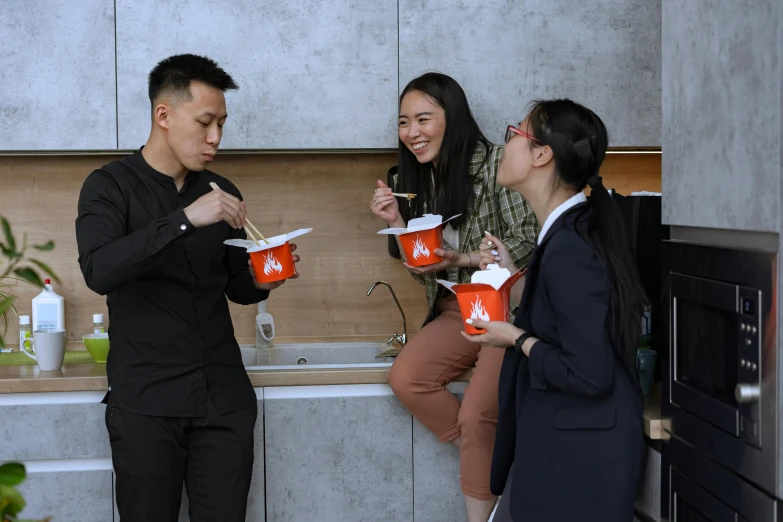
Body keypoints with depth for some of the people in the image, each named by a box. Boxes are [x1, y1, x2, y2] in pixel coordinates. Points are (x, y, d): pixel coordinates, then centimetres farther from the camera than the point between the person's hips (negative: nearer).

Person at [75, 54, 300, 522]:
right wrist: (185, 219, -27)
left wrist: (261, 281, -4)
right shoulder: (111, 186, -3)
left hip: (225, 396, 4)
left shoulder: (222, 192, 10)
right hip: (145, 402, -3)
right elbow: (98, 272, -21)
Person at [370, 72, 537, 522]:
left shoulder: (497, 164, -11)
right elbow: (424, 270, 13)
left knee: (476, 413, -22)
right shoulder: (419, 179, 11)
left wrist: (462, 259, -21)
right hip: (456, 311, 7)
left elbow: (528, 241, -12)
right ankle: (493, 462, -2)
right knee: (405, 379, -18)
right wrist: (397, 222, -2)